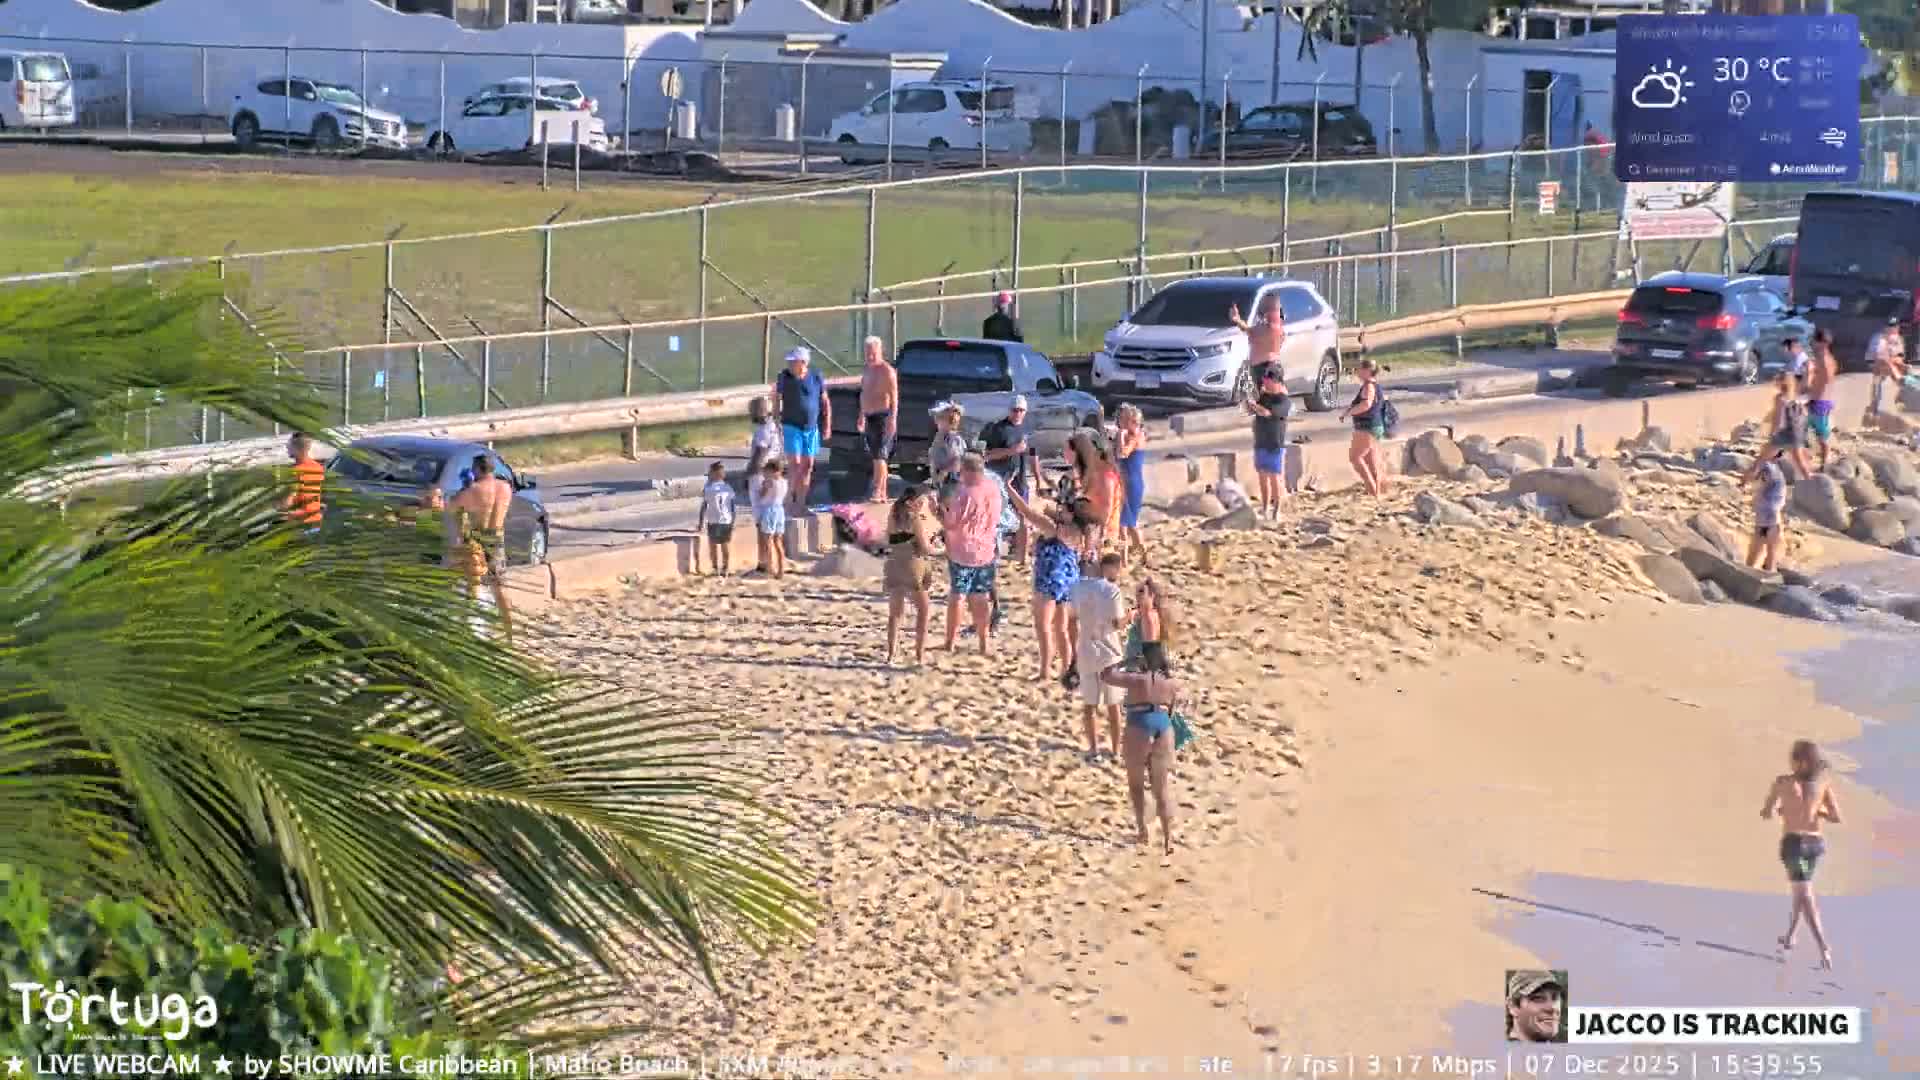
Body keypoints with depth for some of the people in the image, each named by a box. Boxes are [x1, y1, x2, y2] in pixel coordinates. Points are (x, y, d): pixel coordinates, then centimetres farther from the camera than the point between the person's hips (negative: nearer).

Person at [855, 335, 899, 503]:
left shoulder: (887, 371, -11)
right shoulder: (866, 370, 14)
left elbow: (894, 397, -16)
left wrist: (893, 419, -24)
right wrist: (862, 417, 23)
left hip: (883, 416, -9)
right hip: (870, 417, 9)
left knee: (879, 456, -14)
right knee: (877, 457, 11)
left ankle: (877, 492, -16)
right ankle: (883, 494, 17)